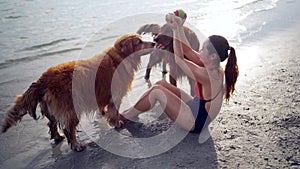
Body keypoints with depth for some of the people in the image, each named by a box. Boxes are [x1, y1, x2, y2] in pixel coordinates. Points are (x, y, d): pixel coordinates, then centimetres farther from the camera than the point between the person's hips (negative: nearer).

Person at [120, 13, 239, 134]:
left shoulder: (208, 76, -31)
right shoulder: (214, 68, -4)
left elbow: (179, 59, -22)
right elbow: (188, 52, 2)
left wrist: (176, 31, -18)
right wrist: (179, 28, -3)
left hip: (194, 122, -9)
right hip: (195, 108, 9)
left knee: (156, 91, -12)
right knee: (161, 84, 6)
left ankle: (125, 117, 6)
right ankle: (131, 111, 16)